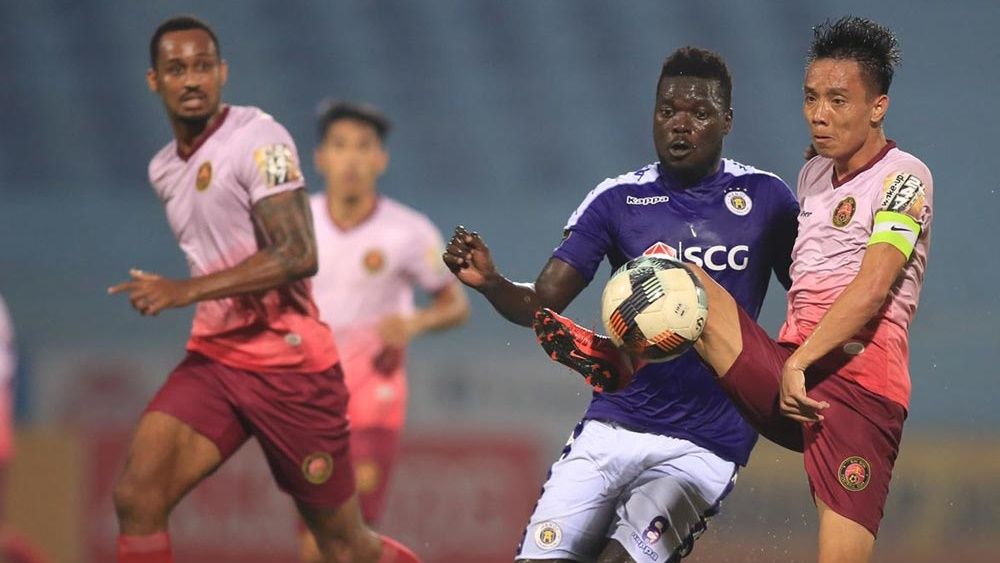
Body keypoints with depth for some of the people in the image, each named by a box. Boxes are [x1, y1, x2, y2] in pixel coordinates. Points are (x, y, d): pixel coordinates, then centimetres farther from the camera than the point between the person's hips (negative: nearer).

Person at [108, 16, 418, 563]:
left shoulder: (258, 139, -13)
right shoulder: (163, 169, 12)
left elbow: (298, 254, -23)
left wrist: (186, 291, -27)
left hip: (289, 363, -6)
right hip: (213, 359, 6)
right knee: (136, 496, -17)